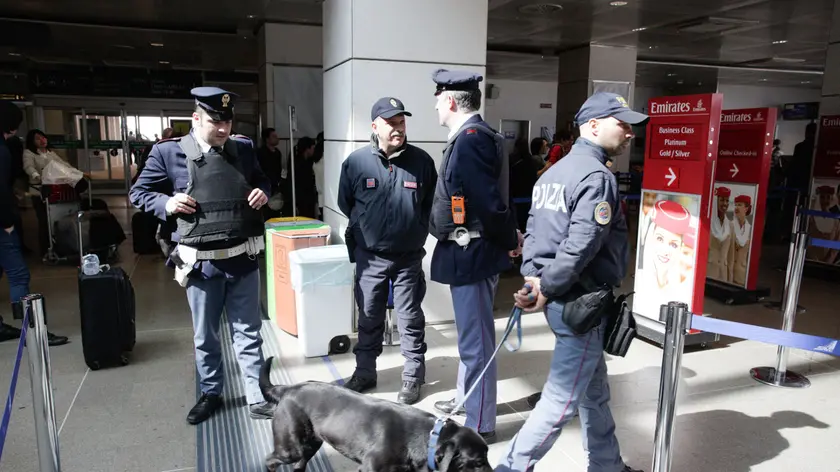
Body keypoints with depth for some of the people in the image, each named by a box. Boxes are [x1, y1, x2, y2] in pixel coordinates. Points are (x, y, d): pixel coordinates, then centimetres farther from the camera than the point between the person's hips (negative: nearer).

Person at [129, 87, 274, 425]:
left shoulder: (243, 148, 3)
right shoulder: (168, 152, -4)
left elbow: (261, 180, 20)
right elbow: (138, 193, 5)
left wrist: (262, 192, -3)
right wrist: (166, 204, -14)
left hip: (243, 258, 2)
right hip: (201, 262, -1)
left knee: (248, 333, 10)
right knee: (205, 337, 15)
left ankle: (257, 399, 21)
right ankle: (210, 395, 35)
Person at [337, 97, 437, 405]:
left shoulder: (422, 161, -6)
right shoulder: (356, 162, -6)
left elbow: (431, 204, 7)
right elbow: (346, 204, 8)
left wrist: (415, 231, 10)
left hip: (409, 257, 0)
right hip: (369, 257, 1)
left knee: (410, 320, 9)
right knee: (369, 318, 14)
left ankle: (412, 378, 22)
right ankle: (364, 372, 30)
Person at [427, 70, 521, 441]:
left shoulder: (470, 138, -20)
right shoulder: (472, 136, 13)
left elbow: (489, 200, -24)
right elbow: (491, 198, 15)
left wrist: (508, 241, -11)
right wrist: (509, 238, 13)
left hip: (472, 253, -11)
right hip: (468, 250, 11)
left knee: (476, 339, 1)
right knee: (471, 335, 23)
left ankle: (479, 424, 16)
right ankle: (467, 398, 41)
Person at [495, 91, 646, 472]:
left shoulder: (556, 170, 14)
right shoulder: (597, 176, -16)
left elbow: (534, 229, 8)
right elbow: (580, 247, -25)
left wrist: (532, 276, -2)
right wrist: (546, 291, -17)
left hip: (563, 299, 10)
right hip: (580, 302, -10)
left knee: (594, 391, 22)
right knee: (564, 397, 1)